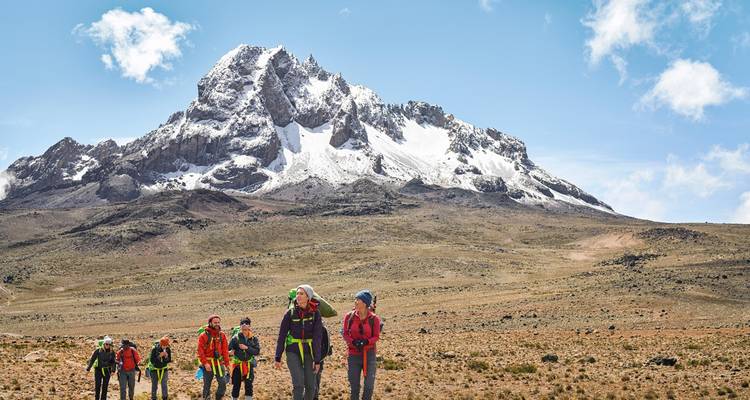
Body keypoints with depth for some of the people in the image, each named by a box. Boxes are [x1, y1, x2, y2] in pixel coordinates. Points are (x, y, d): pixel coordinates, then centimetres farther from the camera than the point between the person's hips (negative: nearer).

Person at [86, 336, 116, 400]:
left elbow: (113, 362, 0)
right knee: (97, 385, -5)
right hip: (98, 369, -2)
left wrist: (113, 370, -12)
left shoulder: (112, 352, -4)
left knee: (105, 386, 8)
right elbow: (92, 359, -4)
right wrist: (88, 369, -4)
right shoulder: (98, 350, -10)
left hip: (107, 370, 2)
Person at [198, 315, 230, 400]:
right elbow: (200, 351, -9)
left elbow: (225, 350, 6)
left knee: (223, 382, -3)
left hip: (219, 363, 3)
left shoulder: (222, 335, 5)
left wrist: (227, 363, 1)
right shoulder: (203, 336, -7)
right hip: (208, 365, -3)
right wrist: (205, 363, -18)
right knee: (207, 384, 6)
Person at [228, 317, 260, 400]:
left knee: (249, 385, -1)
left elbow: (257, 351, -8)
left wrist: (247, 348, -20)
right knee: (236, 385, 7)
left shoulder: (253, 339, -1)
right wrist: (231, 352, -28)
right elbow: (229, 350, -5)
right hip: (237, 365, -1)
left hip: (249, 365, 1)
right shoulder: (235, 338, -7)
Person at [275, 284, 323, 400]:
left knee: (310, 386, 3)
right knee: (298, 384, -12)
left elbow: (317, 338, -6)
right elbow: (282, 335, 0)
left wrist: (317, 360, -9)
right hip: (293, 351, -1)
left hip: (309, 351, 1)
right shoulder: (290, 313, -4)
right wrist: (278, 358, -1)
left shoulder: (315, 313, -5)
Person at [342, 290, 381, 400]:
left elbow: (376, 336, -3)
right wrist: (353, 342, -18)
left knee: (369, 384, 3)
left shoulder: (374, 318, -7)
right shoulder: (349, 316, -3)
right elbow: (345, 333, 1)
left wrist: (366, 341, -22)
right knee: (354, 383, 7)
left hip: (369, 354, -1)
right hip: (354, 354, 1)